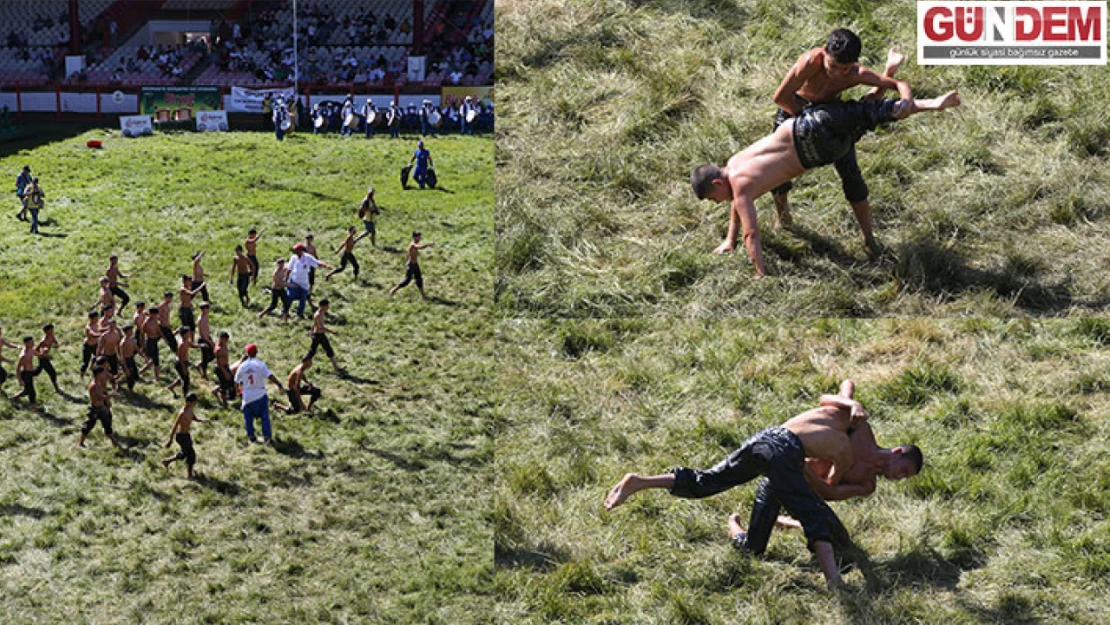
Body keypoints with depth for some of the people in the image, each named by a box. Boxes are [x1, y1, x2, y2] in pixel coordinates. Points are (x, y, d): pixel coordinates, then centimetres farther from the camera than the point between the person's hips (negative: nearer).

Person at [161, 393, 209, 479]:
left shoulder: (190, 409, -2)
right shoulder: (183, 413, -30)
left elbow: (194, 418, 13)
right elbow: (175, 426, -25)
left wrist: (202, 420, -8)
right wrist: (170, 440, -20)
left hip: (186, 434, 9)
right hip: (181, 436, -9)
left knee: (184, 454, 25)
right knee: (191, 455, 3)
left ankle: (166, 461, 43)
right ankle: (189, 475, 20)